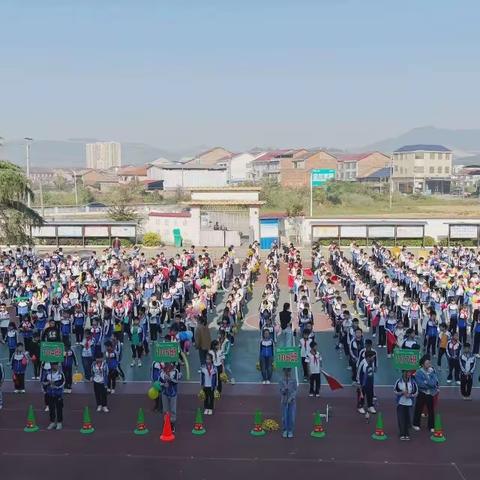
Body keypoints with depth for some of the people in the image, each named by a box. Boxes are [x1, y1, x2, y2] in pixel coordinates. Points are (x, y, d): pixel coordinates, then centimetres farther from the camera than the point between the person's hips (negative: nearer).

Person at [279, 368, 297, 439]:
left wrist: (291, 398, -18)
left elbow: (295, 390, -5)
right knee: (284, 416, 3)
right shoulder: (281, 380, 0)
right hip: (284, 401, 0)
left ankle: (290, 431, 11)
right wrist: (284, 389, -27)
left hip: (292, 401, 0)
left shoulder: (293, 380, -1)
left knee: (291, 416, 1)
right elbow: (281, 391, -5)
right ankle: (284, 431, 14)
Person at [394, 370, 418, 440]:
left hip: (409, 404, 1)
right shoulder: (398, 382, -4)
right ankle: (402, 434, 7)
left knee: (408, 419, 2)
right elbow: (395, 391, 2)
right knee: (401, 419, -2)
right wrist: (402, 392, -15)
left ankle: (407, 434, 16)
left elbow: (416, 392, 4)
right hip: (401, 403, -1)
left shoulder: (413, 382, -3)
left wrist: (410, 395, -13)